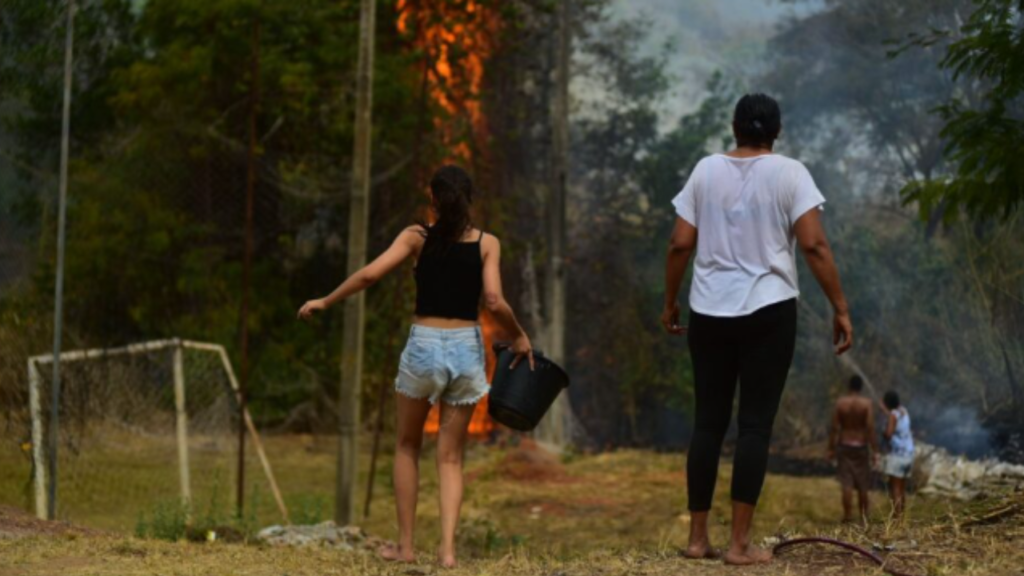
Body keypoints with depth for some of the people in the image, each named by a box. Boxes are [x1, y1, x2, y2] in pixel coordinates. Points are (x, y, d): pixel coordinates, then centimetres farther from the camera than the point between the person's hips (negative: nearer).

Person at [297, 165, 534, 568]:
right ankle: (447, 547, -5)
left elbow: (369, 275, -9)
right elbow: (494, 302, -11)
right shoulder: (487, 243, -1)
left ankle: (406, 545, 15)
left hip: (423, 345, -1)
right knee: (450, 457, 9)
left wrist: (325, 302, 4)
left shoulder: (417, 237, -1)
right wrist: (519, 336, 6)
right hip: (466, 348, 1)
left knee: (408, 447, 17)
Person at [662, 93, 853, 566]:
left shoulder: (706, 171, 5)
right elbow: (814, 246, -12)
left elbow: (680, 245, 2)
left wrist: (669, 302, 14)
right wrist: (840, 309, -8)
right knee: (755, 424, 0)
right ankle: (740, 543, -2)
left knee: (708, 422, 10)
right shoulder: (789, 173, -4)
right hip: (768, 312, -3)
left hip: (709, 312, 3)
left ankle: (697, 536, 12)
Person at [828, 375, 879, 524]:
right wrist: (874, 450, -8)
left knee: (846, 484, -1)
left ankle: (848, 515, -5)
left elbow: (834, 428, -4)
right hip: (861, 446, 0)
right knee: (862, 484, 10)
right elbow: (870, 428, -11)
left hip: (844, 446, 0)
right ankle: (863, 516, 16)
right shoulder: (866, 404, -7)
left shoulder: (840, 403, -4)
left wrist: (831, 449, 3)